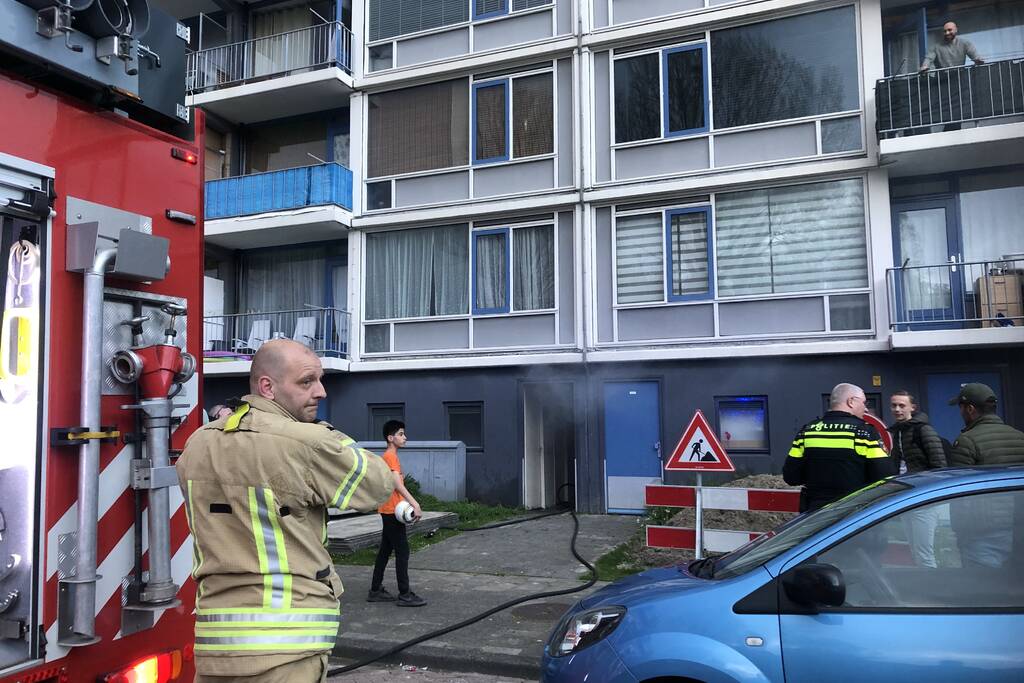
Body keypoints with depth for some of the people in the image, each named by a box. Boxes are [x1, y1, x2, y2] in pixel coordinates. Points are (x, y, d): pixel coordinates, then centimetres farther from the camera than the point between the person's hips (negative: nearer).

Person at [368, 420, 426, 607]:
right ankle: (404, 595, -4)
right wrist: (415, 504, -29)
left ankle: (375, 590, 19)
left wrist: (410, 504, 12)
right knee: (402, 551, -7)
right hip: (392, 511, -10)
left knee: (385, 550, 13)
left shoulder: (390, 456, 16)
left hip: (388, 511, 10)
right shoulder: (391, 456, -14)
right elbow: (398, 484, -25)